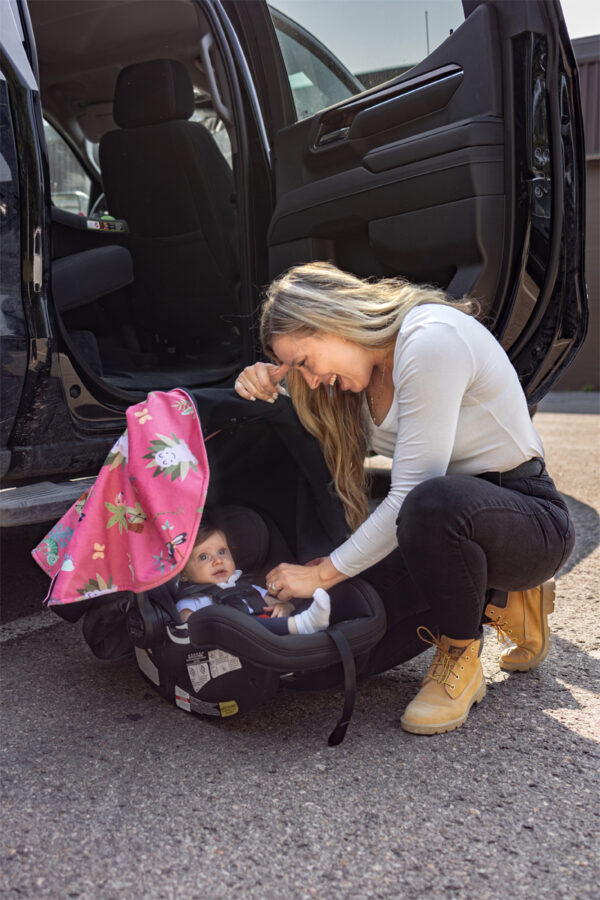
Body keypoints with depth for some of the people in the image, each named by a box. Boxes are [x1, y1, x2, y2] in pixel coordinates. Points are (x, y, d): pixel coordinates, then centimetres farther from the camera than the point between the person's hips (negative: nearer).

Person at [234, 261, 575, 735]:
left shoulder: (432, 339, -24)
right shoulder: (362, 363, 2)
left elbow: (410, 495, -26)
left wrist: (324, 572, -20)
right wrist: (270, 388, -3)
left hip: (529, 518, -8)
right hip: (458, 513, 8)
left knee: (432, 502, -39)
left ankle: (461, 662, -11)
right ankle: (498, 603, 12)